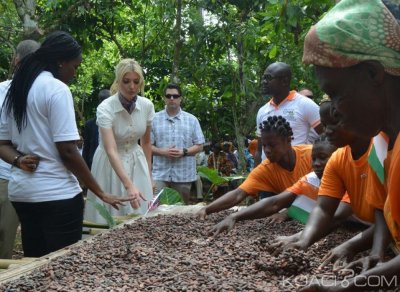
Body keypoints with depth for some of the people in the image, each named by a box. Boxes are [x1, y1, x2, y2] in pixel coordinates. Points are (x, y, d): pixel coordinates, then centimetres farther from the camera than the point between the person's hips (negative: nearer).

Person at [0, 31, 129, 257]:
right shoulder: (57, 89, -11)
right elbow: (67, 151, -15)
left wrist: (19, 160, -5)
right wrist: (101, 193, -9)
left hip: (21, 190, 8)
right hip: (55, 193, -8)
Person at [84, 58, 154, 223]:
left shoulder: (147, 106, -9)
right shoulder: (105, 108, -23)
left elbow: (146, 142, 6)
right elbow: (111, 150, -32)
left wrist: (149, 175, 9)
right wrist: (129, 185, -43)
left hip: (137, 162, 4)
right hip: (110, 164, -4)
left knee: (141, 216, 4)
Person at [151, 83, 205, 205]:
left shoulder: (192, 120, 6)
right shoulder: (155, 119, 4)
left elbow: (199, 146, 5)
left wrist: (184, 152, -12)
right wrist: (163, 152, -13)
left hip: (184, 174, 1)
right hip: (160, 174, -1)